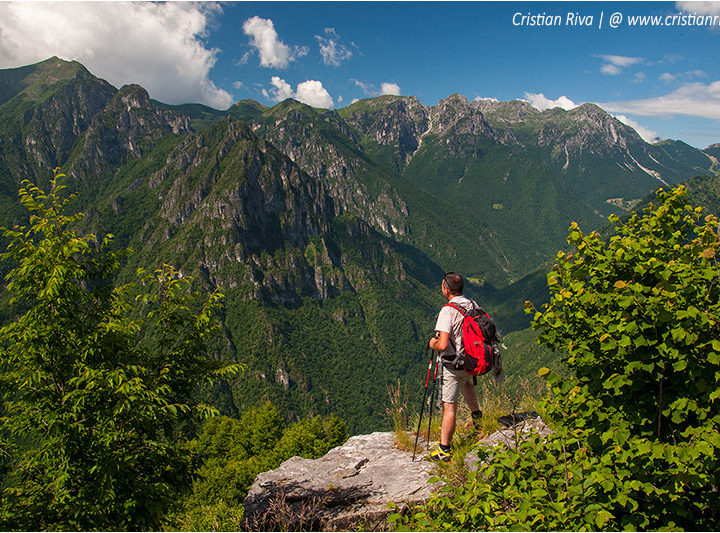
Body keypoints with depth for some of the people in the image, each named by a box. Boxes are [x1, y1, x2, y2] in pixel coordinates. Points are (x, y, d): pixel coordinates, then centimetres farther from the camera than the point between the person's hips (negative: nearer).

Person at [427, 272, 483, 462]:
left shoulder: (448, 311, -23)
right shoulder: (473, 305, -2)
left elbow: (443, 345, -29)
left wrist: (433, 344, -8)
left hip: (452, 365, -7)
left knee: (449, 407, 0)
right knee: (466, 382, 38)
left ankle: (444, 450, 8)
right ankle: (476, 416, 50)